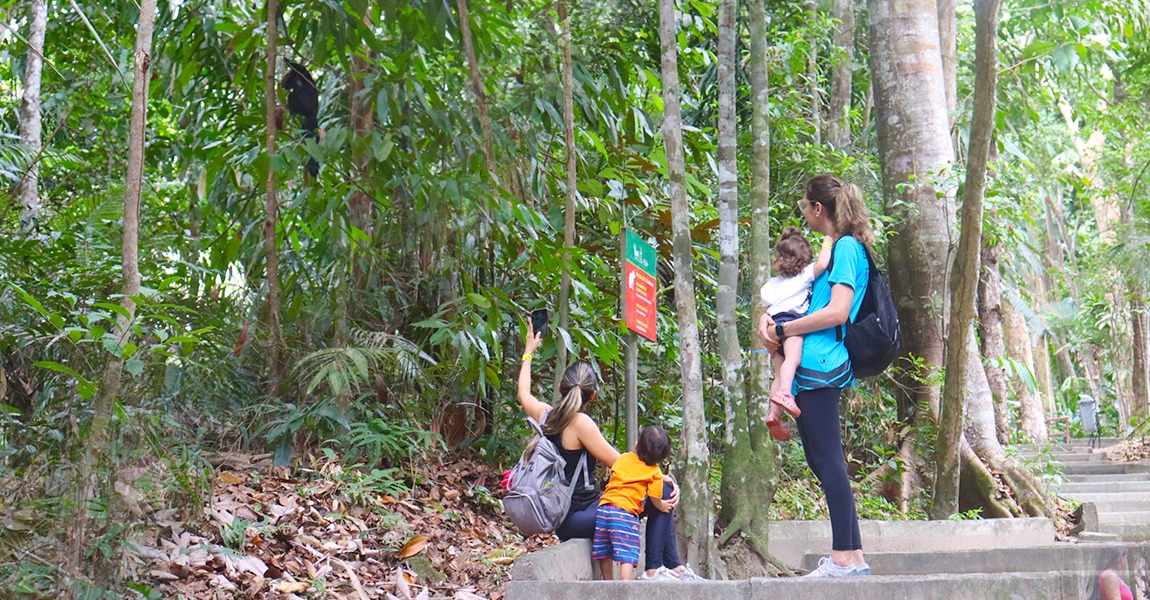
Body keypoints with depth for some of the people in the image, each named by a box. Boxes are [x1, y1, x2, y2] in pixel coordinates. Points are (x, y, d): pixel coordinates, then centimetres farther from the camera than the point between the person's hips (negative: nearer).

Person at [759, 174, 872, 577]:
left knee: (828, 461, -10)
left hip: (820, 365, -10)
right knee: (823, 461, 11)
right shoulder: (837, 248, 21)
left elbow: (837, 312, -19)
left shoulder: (846, 248, -9)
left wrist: (783, 331, -11)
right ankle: (852, 557, 14)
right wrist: (769, 318, 7)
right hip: (814, 367, 10)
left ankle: (845, 559, -9)